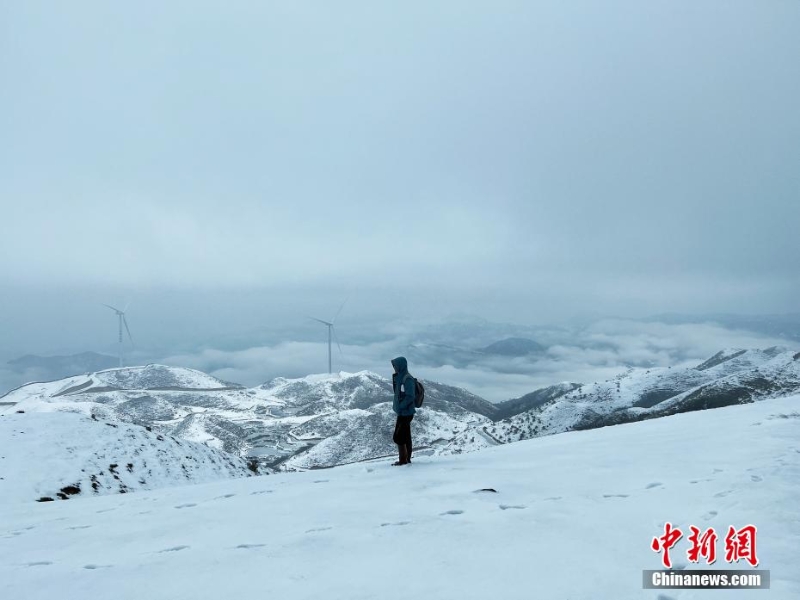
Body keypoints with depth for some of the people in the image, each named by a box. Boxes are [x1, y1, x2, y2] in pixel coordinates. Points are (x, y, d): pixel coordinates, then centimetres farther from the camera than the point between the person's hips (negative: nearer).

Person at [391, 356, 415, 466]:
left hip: (405, 413, -10)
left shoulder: (407, 379, -17)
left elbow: (410, 397, -23)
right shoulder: (400, 377, 12)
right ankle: (407, 459, 20)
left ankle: (403, 460, -2)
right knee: (406, 437, 14)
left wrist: (399, 407, -20)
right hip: (403, 412, 10)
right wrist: (396, 406, 10)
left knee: (398, 437, -7)